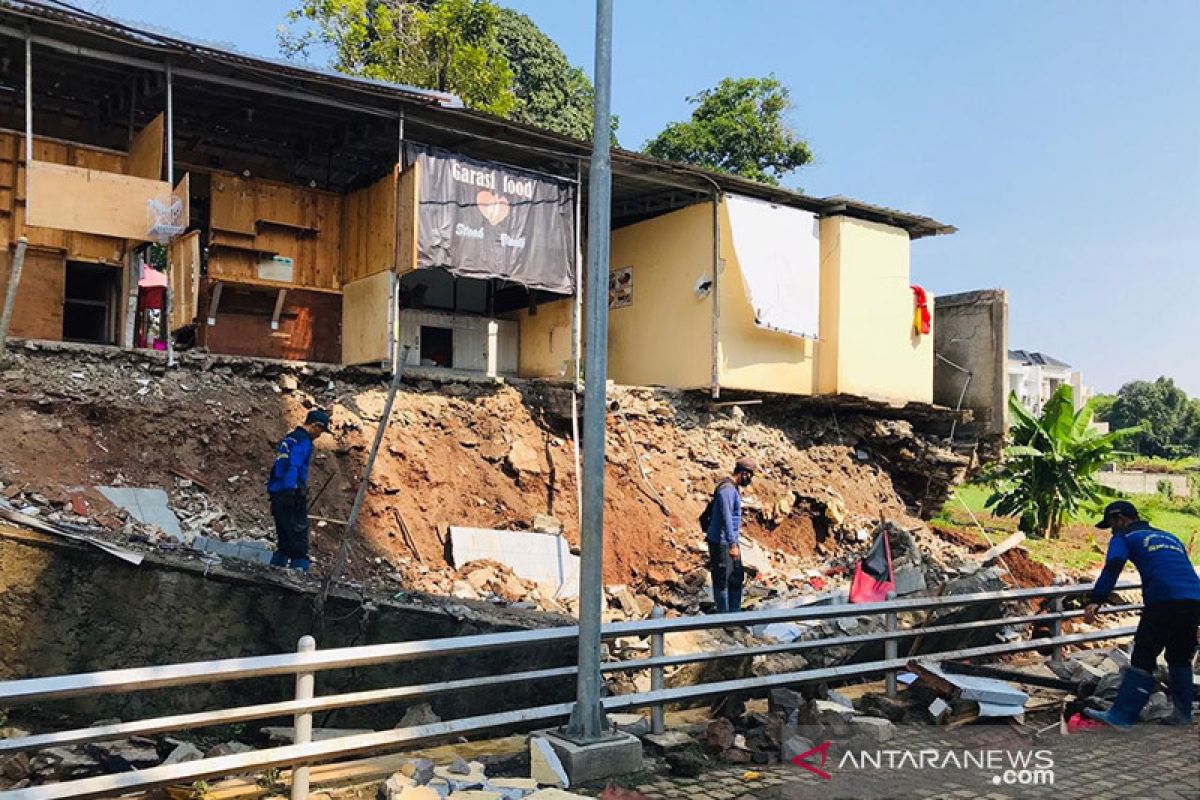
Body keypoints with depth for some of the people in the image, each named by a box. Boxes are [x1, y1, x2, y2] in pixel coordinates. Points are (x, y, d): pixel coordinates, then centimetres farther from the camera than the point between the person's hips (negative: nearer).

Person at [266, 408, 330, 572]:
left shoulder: (288, 439, 20)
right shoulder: (303, 441, -9)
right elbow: (293, 466, -22)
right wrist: (290, 491, -30)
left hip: (277, 495, 9)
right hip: (292, 496, -9)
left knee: (283, 541, 15)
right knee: (299, 539, -9)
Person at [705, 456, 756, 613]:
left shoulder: (734, 488, 11)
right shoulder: (727, 489, -21)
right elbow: (726, 518, -26)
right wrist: (732, 544, -28)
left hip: (730, 541, 10)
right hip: (721, 542, -10)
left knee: (737, 577, 16)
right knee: (722, 580, 0)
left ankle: (735, 612, 27)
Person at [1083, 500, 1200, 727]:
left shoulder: (1124, 538, 11)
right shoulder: (1170, 537, 31)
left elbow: (1112, 567, -7)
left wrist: (1096, 601, -17)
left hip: (1164, 602, -6)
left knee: (1143, 659, -5)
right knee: (1180, 658, 23)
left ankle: (1121, 716, -8)